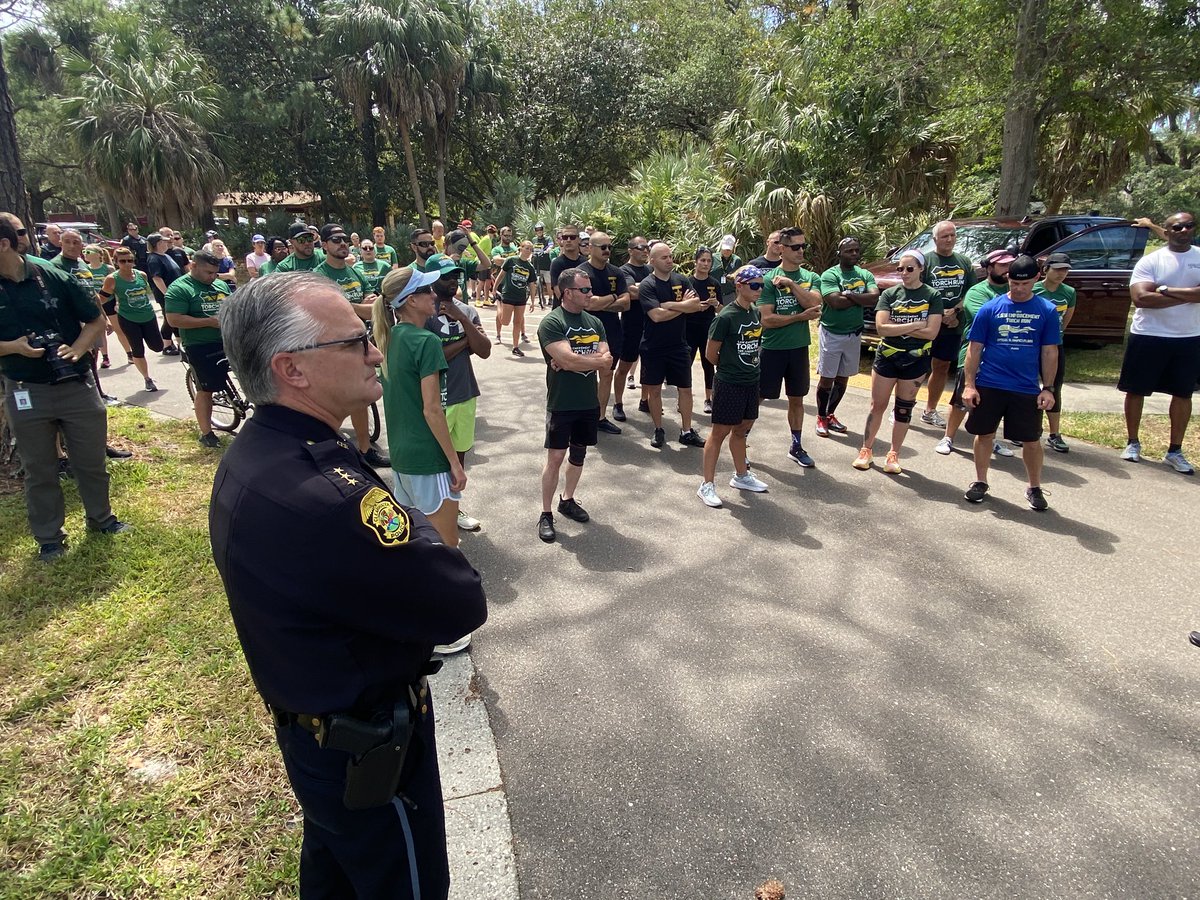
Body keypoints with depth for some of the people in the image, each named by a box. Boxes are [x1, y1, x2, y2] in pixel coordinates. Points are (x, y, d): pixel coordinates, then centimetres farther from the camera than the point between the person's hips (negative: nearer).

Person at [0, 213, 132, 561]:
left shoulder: (55, 278, -5)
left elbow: (97, 320, 2)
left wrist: (76, 349, -13)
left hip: (76, 385, -1)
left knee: (91, 460, 12)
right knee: (39, 470, 11)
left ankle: (100, 517, 32)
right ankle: (49, 538, 24)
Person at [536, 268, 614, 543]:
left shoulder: (594, 322, 8)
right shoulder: (551, 323, -12)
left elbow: (607, 362, -2)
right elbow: (567, 359, -24)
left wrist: (576, 361, -16)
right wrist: (597, 359, -9)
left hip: (589, 402, 6)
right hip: (561, 403, -6)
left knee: (579, 452, 16)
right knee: (555, 457, -2)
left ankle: (567, 500, 34)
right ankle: (546, 514, 9)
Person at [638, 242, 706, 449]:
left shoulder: (681, 280, 4)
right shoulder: (647, 286, -10)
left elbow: (696, 306, -8)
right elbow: (656, 315, -22)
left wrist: (669, 305, -19)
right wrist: (683, 305, -13)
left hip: (679, 345, 4)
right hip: (653, 347, -3)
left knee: (685, 388, 6)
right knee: (654, 389, 6)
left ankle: (687, 431, 16)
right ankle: (658, 430, 20)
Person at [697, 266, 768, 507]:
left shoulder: (756, 313, 5)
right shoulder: (726, 317, -17)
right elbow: (711, 354, -11)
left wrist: (747, 367, 10)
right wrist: (728, 368, 4)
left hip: (751, 381, 7)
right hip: (729, 385, -7)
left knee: (741, 430, 19)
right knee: (720, 432, 0)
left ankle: (741, 476, 35)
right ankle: (707, 485, 9)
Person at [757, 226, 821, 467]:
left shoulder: (811, 278, 4)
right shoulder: (769, 279, -8)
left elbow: (814, 304, -14)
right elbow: (766, 319, -16)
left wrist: (791, 284, -18)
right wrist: (801, 317, -14)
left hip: (799, 348, 4)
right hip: (771, 348, -4)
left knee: (796, 399, 15)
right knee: (756, 397, 2)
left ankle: (797, 447, 27)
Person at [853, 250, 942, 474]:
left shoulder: (932, 296, -3)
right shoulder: (889, 294, -1)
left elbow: (931, 332, -13)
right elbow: (881, 328, -13)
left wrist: (897, 328, -13)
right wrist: (915, 325, -15)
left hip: (915, 360, 0)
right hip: (887, 356, 1)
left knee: (903, 409, 8)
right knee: (877, 406, 5)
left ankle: (893, 454, 19)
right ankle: (866, 450, 17)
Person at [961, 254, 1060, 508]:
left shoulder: (1047, 311, 2)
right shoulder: (990, 309, 0)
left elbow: (1049, 352, 5)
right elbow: (974, 348, 1)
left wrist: (1048, 388, 0)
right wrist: (969, 384, -5)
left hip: (1027, 390, 0)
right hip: (988, 386, 0)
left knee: (1031, 439, 7)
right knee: (985, 434, 9)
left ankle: (1034, 489, 24)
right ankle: (980, 482, 25)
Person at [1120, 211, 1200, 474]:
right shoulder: (1150, 261, -5)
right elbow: (1140, 298, -18)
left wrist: (1165, 290, -18)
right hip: (1148, 337, -2)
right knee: (1136, 390, 5)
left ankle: (1175, 451, 18)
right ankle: (1133, 443, 21)